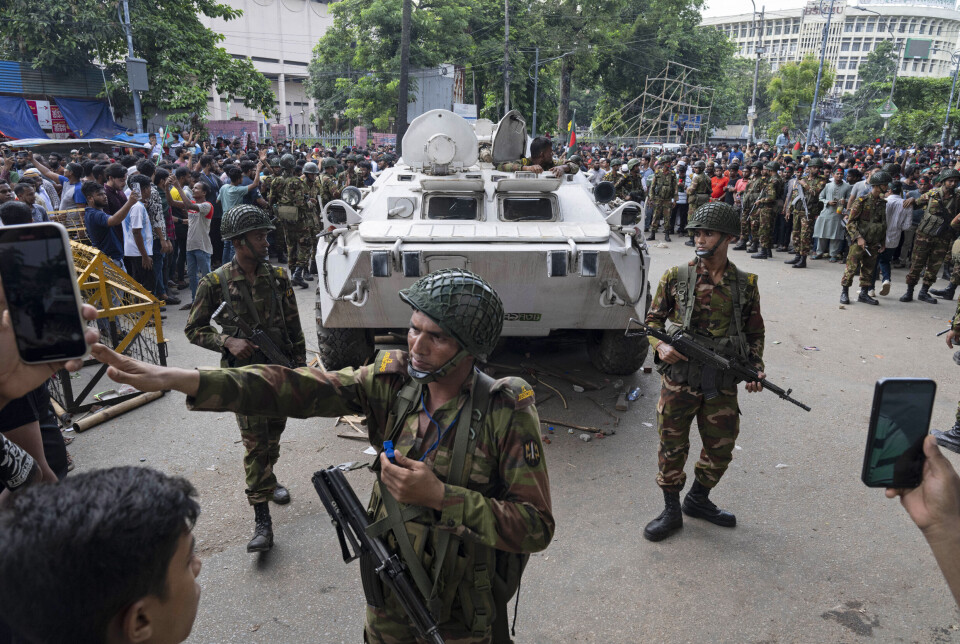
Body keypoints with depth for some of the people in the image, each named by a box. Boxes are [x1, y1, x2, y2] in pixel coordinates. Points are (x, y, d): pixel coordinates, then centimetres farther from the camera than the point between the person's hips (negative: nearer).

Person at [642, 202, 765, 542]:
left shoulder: (746, 284, 3)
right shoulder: (675, 277, -2)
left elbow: (755, 332, 12)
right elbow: (653, 320, 6)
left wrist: (756, 368, -2)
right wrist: (660, 346, -14)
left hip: (723, 384, 2)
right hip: (678, 381, -2)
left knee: (721, 448, 14)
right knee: (672, 447, 6)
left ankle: (698, 499, 39)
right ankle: (671, 511, 26)